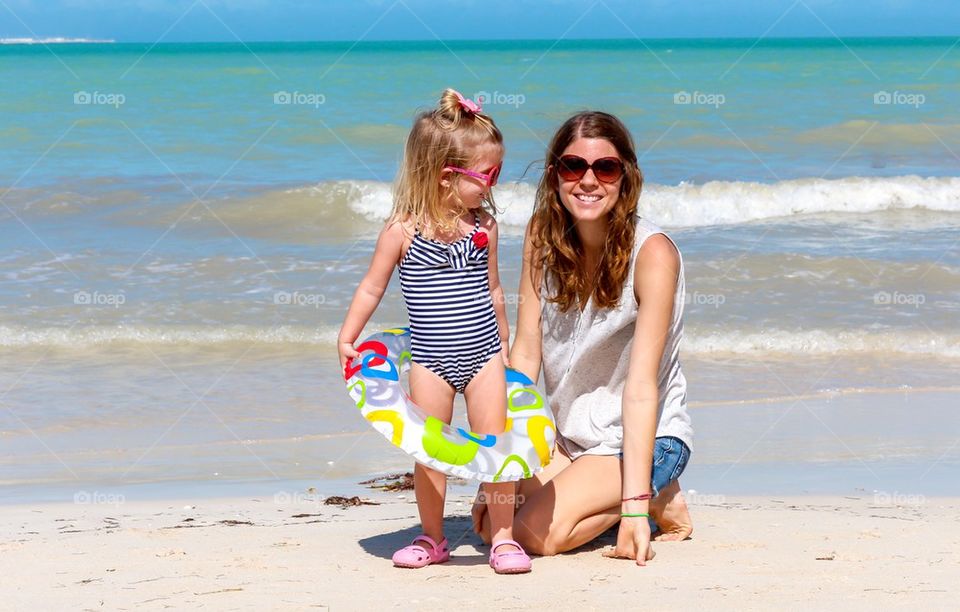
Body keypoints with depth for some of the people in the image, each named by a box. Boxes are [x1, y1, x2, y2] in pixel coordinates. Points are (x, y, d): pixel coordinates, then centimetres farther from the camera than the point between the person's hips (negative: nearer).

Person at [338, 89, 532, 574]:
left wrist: (503, 347, 19)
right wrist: (347, 340, -5)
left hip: (483, 354, 2)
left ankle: (503, 538, 8)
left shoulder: (483, 226, 1)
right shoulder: (402, 231, -10)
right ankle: (432, 538, 20)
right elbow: (371, 288, -1)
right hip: (430, 360, -2)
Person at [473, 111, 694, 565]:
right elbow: (525, 353, -5)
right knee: (492, 522, -13)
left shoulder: (652, 253, -20)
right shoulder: (543, 234, -4)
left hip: (645, 438, -6)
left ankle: (656, 500, 1)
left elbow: (641, 386, -26)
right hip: (568, 433, 6)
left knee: (539, 533, -24)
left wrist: (635, 506, -30)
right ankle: (606, 502, 11)